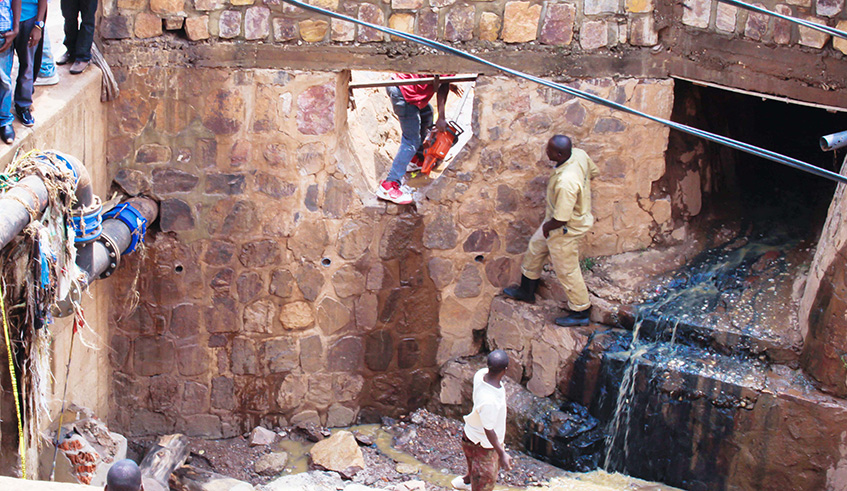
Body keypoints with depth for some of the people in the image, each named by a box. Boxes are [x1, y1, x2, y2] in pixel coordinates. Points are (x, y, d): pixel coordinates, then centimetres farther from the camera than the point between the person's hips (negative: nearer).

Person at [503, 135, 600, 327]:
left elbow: (561, 220, -34)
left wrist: (546, 227, -10)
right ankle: (526, 291, 50)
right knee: (535, 248, 27)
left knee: (567, 270, 12)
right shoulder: (579, 154, -16)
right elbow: (593, 172, 6)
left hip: (565, 230, -10)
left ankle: (581, 312, 33)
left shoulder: (565, 183, -42)